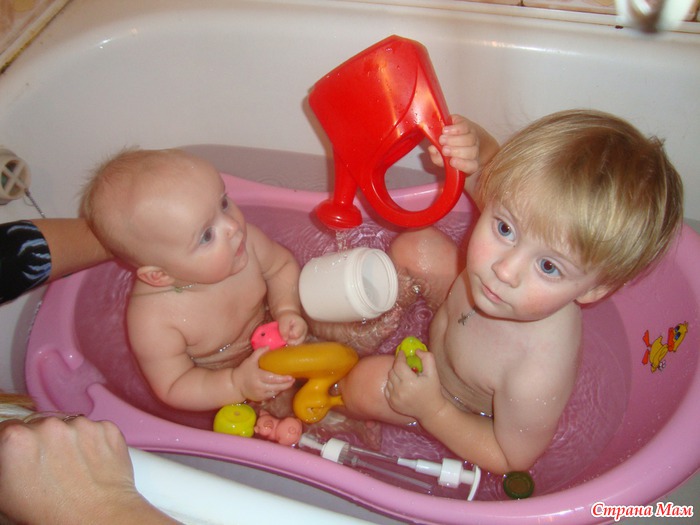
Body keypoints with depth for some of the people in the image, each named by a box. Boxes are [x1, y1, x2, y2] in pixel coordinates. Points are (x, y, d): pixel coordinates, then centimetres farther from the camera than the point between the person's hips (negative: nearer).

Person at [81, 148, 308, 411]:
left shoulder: (245, 240, -26)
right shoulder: (153, 319, -36)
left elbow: (281, 265, -4)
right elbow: (174, 388, -23)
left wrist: (287, 310, -23)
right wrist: (238, 385, -39)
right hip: (215, 383, -4)